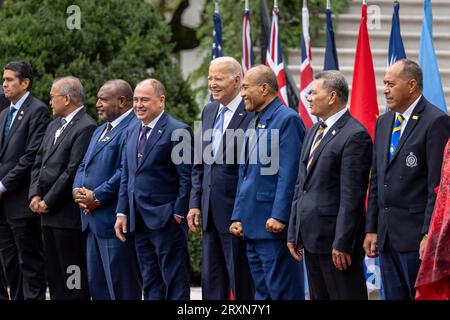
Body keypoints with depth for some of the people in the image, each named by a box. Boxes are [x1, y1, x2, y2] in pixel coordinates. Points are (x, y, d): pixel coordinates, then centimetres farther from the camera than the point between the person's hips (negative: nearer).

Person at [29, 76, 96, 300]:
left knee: (74, 282, -6)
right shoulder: (54, 126, 17)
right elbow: (39, 164, 18)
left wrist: (48, 202, -14)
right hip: (48, 214, 9)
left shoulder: (86, 128, -13)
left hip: (68, 214, -9)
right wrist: (35, 195, 3)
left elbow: (73, 171, -17)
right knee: (54, 275, 12)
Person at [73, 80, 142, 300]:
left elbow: (126, 172, -21)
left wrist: (96, 197, -17)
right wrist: (78, 190, 1)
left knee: (122, 289, -5)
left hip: (115, 221, -10)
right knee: (96, 284, 12)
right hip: (94, 221, 10)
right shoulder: (100, 131, 22)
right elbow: (84, 165, 22)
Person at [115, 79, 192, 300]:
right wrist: (122, 213, 10)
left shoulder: (177, 131, -10)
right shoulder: (133, 132, 15)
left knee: (175, 282, -3)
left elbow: (187, 177, -12)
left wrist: (179, 213, -15)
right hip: (139, 221, 8)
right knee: (150, 284, 11)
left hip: (166, 221, -8)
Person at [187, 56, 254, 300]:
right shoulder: (209, 111, 13)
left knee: (242, 283, -1)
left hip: (237, 213, -8)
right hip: (210, 214, 8)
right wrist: (195, 204, 12)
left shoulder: (251, 114, -13)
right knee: (211, 281, 11)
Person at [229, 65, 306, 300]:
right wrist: (238, 216, 17)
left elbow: (289, 174, -17)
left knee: (282, 292, -8)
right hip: (253, 224, 10)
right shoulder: (254, 123, 19)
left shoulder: (287, 120, -10)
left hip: (274, 225, -10)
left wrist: (279, 217, -21)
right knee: (262, 292, 11)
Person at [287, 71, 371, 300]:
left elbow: (352, 195, -17)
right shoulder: (313, 132, 16)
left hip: (335, 237, -9)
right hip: (311, 237, 9)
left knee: (345, 295, -5)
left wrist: (342, 243, -20)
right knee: (319, 297, 12)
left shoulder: (355, 135, -13)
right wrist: (294, 233, 14)